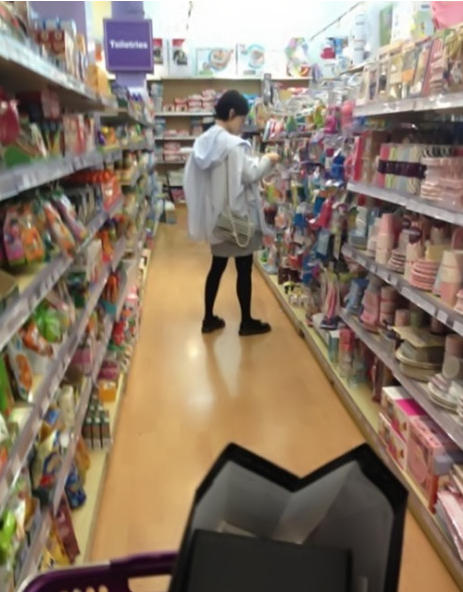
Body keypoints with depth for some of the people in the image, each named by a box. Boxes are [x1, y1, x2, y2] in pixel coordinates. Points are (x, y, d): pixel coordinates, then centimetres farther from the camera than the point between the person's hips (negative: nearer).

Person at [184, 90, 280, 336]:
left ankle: (209, 319, 23)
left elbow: (191, 179, 10)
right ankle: (247, 322, 15)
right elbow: (250, 174, -17)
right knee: (244, 269, 3)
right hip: (238, 216, -8)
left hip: (216, 216, 8)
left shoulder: (203, 141, 7)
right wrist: (268, 160, -1)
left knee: (217, 266, 15)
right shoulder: (232, 143, -18)